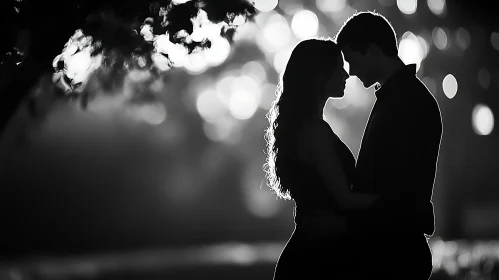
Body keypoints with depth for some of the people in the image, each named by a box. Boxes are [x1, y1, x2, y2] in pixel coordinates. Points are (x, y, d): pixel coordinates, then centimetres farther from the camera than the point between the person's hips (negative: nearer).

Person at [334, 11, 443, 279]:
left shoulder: (409, 101, -15)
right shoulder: (396, 96, 14)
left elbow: (403, 189, -22)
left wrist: (343, 222, -18)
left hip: (394, 253, -9)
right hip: (384, 248, 9)